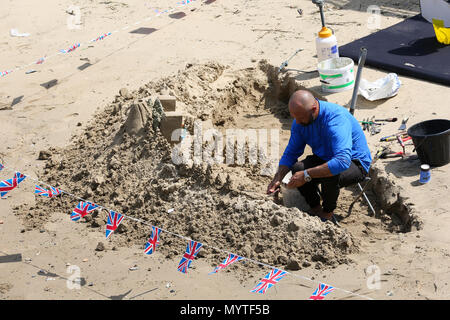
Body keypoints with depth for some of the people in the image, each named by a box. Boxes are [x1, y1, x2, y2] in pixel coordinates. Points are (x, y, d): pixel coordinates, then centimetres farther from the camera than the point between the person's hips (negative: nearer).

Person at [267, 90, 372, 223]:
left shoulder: (336, 120, -34)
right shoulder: (299, 121, -10)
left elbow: (342, 162, -45)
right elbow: (290, 153, 0)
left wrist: (306, 175, -44)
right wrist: (277, 179, -15)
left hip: (354, 162, -6)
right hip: (324, 157, 6)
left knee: (329, 176, -36)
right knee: (296, 169, -21)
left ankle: (327, 214, -6)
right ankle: (315, 208, 4)